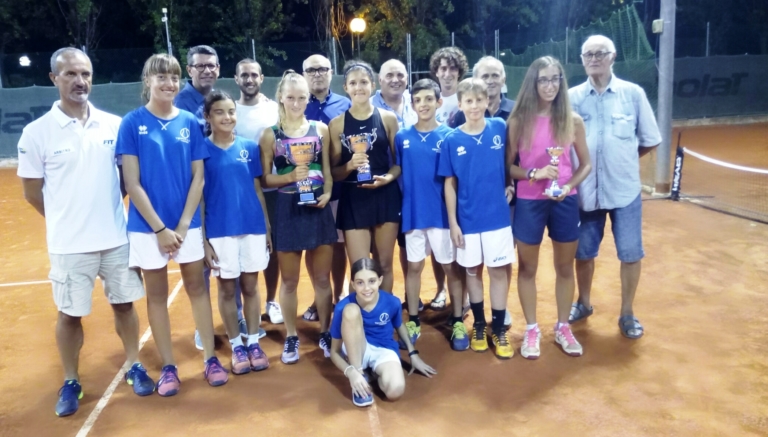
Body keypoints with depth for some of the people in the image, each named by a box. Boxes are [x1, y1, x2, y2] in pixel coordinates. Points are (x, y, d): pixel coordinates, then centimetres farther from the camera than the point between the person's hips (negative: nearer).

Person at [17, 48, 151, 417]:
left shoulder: (114, 124, 0)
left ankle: (134, 367, 31)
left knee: (124, 303, 13)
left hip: (117, 237, 2)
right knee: (70, 314, 10)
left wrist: (108, 214, 5)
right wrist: (69, 219, 7)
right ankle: (71, 383, 27)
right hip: (70, 244, -2)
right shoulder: (37, 132, -7)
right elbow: (32, 192, 0)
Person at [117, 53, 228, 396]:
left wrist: (183, 225, -8)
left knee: (197, 287, 10)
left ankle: (210, 359, 21)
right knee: (157, 294, 9)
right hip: (147, 225, -2)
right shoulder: (132, 122, -5)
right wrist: (159, 228, -13)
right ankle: (168, 366, 20)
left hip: (187, 223, 2)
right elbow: (132, 182, -8)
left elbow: (198, 178, 1)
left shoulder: (189, 122, 2)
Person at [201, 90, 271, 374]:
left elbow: (257, 189, 9)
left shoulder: (249, 147, 5)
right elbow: (198, 196, -3)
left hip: (253, 227, 2)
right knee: (227, 289, 9)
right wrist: (203, 238, -7)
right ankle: (236, 346, 22)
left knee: (250, 286, 11)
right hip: (220, 231, -2)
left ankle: (254, 343, 23)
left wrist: (267, 227, 7)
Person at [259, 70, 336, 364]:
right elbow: (265, 178, -3)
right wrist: (290, 177, -20)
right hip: (287, 210, -2)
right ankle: (291, 338, 24)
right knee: (289, 280, 9)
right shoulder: (270, 135, -2)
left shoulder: (320, 129, 5)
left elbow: (327, 169, 9)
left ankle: (326, 333, 27)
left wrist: (327, 193, -9)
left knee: (322, 277, 10)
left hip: (317, 208, 2)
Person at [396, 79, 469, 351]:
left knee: (450, 267, 8)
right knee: (414, 266, 11)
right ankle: (413, 322, 23)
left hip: (442, 213, -2)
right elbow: (397, 173, 8)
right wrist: (401, 207, 1)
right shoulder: (402, 137, 1)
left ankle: (457, 322, 20)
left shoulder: (449, 136, -4)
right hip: (413, 212, 2)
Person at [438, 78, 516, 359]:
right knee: (473, 271, 13)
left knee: (498, 271, 7)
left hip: (497, 215, 0)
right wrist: (453, 222, -4)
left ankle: (499, 329, 21)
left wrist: (510, 185, -5)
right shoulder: (452, 140, -5)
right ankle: (479, 325, 29)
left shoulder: (500, 128, -4)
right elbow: (450, 184, -2)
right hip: (468, 219, 0)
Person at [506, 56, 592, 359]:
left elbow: (585, 164, 5)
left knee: (565, 268, 13)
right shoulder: (518, 121, -5)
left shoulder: (572, 120, -1)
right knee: (527, 268, 10)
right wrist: (534, 173, -18)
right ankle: (532, 330, 26)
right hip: (529, 203, -1)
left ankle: (563, 327, 32)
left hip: (565, 202, 2)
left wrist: (569, 186, -13)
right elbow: (508, 166, 0)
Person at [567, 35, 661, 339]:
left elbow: (650, 141, 5)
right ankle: (583, 303, 34)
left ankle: (627, 314, 22)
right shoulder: (572, 97, -1)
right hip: (585, 191, 1)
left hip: (625, 189, -1)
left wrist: (623, 160, 9)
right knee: (583, 252, 12)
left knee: (630, 254, 4)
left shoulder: (633, 93, -3)